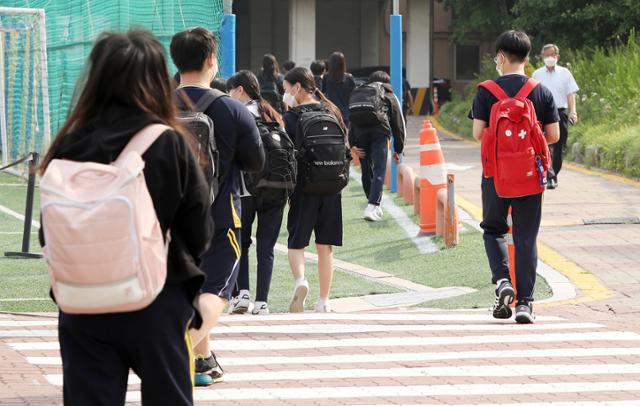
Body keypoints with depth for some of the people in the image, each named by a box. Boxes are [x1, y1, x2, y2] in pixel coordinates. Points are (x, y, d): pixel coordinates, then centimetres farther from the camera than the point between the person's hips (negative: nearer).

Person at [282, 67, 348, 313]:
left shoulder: (292, 117, -7)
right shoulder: (332, 113, 7)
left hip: (303, 188, -4)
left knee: (296, 242, 6)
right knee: (325, 247, 10)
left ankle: (300, 280, -22)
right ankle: (323, 301, 10)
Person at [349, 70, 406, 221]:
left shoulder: (357, 93, 32)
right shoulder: (389, 95, 25)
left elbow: (351, 121, 18)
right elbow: (398, 124, 19)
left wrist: (352, 145, 10)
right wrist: (398, 149, 24)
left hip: (359, 131, 3)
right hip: (379, 130, -3)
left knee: (366, 169, 16)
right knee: (379, 170, -6)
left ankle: (375, 205, 25)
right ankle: (372, 206, -20)